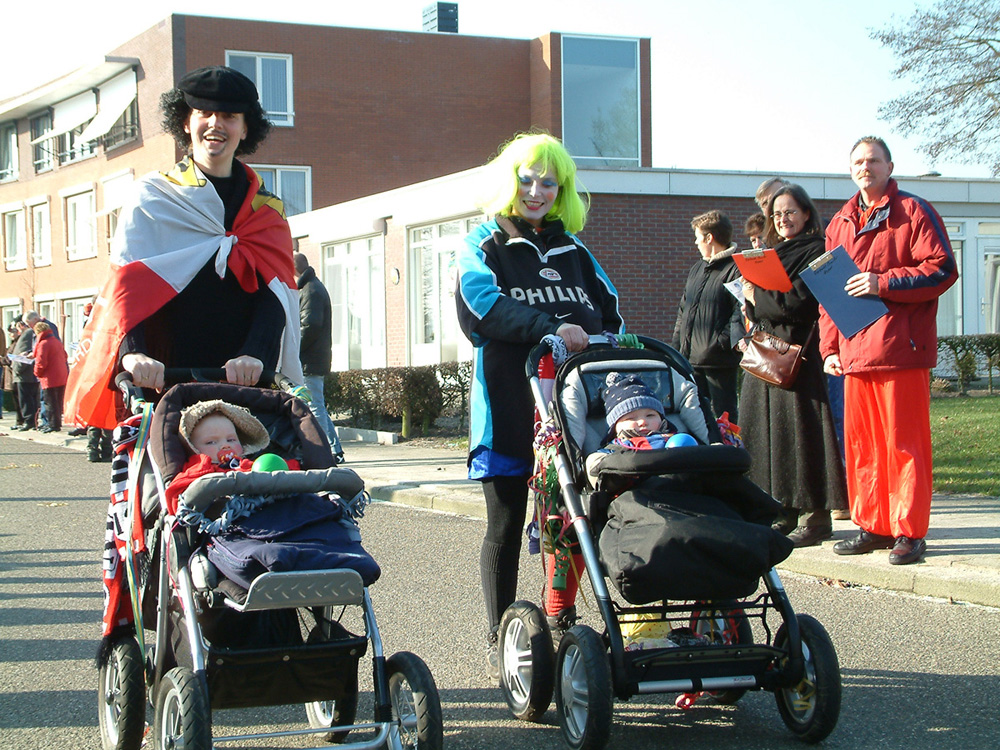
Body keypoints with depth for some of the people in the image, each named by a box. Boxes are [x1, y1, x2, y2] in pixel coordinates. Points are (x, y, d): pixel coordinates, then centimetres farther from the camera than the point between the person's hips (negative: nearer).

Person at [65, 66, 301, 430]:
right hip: (165, 380, -1)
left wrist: (254, 356, -19)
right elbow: (126, 283, -3)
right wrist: (132, 352, -23)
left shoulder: (266, 211, 14)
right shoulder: (151, 198, 10)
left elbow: (274, 294, 1)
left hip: (244, 382, 2)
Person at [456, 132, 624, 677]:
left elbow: (609, 311, 18)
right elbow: (483, 308, -13)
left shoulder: (573, 251, 20)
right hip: (508, 407, -4)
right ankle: (500, 640, 10)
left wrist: (603, 340, -6)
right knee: (506, 525, 2)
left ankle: (561, 622, 18)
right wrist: (551, 329, -25)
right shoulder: (484, 247, 5)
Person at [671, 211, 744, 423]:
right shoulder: (697, 268, 20)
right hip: (691, 358, 8)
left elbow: (741, 311, -15)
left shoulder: (736, 269, -8)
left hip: (719, 359, -8)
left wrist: (731, 339, -28)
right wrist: (677, 345, 18)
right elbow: (683, 310, 24)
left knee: (724, 414, -2)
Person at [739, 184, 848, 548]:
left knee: (799, 430, -9)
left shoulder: (815, 251, -7)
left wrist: (757, 295, -6)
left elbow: (799, 302, -17)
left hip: (798, 354, -9)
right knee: (768, 431, 7)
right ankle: (785, 513, 13)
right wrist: (754, 300, 0)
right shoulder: (772, 253, 19)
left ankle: (815, 517, -4)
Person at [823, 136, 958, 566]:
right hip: (855, 349, 6)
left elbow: (942, 270, -9)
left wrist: (884, 283, -17)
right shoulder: (840, 224, 19)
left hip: (901, 347, -6)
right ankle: (872, 526, 17)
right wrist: (829, 346, 11)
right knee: (860, 442, 8)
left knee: (904, 441, -4)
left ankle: (909, 531, 0)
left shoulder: (913, 213, 0)